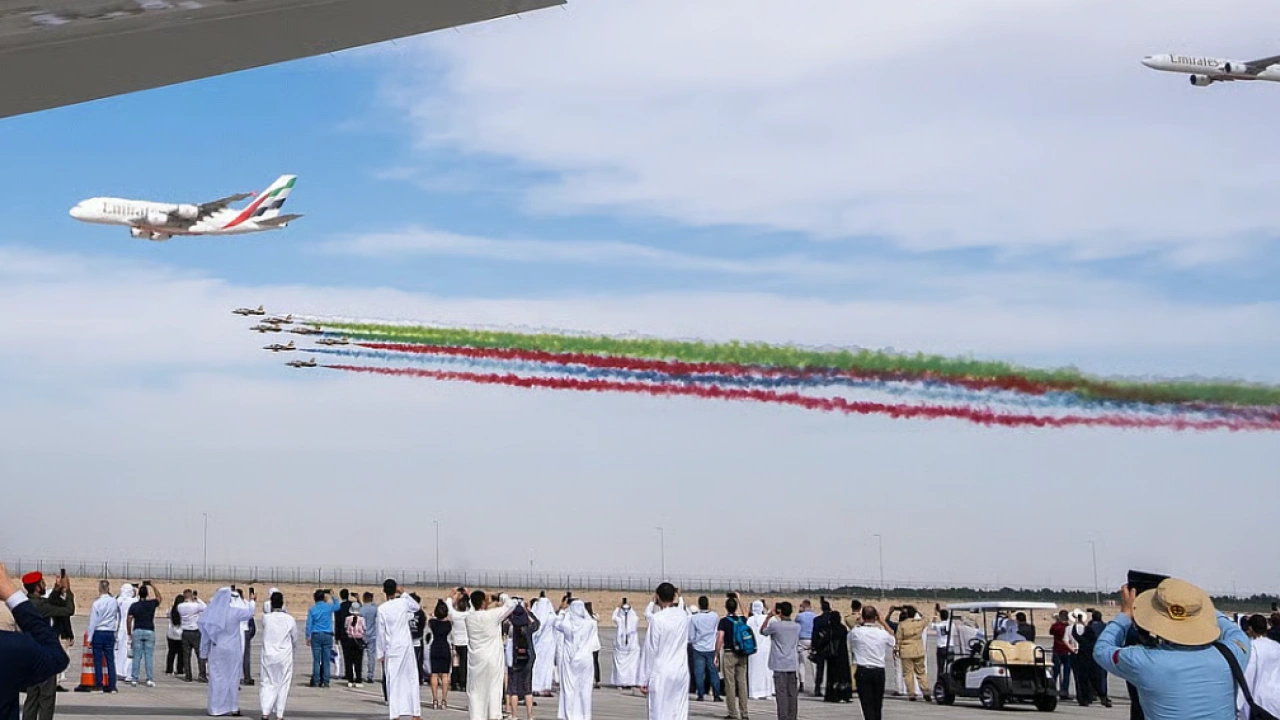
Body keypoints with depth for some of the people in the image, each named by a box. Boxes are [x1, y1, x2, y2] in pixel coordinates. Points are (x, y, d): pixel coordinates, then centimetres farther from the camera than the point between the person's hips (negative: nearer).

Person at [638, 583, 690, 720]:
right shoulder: (683, 616, 5)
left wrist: (644, 680, -4)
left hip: (661, 674, -5)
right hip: (681, 672, 5)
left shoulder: (657, 619, -11)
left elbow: (650, 650, -9)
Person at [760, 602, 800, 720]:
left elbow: (762, 631, 7)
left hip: (780, 665, -4)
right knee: (793, 694, 7)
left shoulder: (775, 625, -11)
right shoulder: (797, 626, 4)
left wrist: (769, 617, 15)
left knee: (782, 694, -3)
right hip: (793, 664, 4)